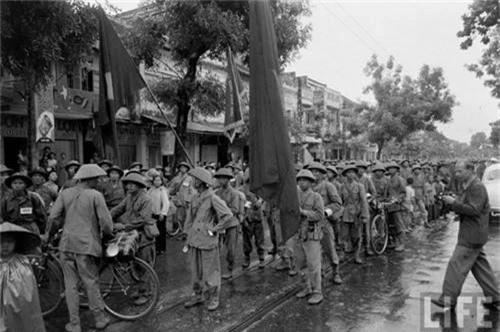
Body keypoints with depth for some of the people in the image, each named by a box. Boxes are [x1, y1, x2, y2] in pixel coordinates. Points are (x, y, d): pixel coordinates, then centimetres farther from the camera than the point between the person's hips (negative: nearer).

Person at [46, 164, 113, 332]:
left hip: (66, 244, 4)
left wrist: (49, 235, 17)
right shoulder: (95, 195, -8)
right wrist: (107, 234, 10)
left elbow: (53, 218, 0)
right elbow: (106, 222, -10)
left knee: (71, 285, 11)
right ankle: (100, 318, 22)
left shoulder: (65, 194, 3)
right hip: (87, 245, -3)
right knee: (91, 283, 9)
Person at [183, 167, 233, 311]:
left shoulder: (213, 198, -14)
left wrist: (214, 230, -12)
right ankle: (198, 295, 33)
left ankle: (214, 298, 21)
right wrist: (188, 236, 13)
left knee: (210, 270, 5)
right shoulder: (194, 198, 7)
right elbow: (189, 217, 16)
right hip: (194, 240, 7)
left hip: (208, 241, -7)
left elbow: (228, 216, -17)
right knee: (195, 270, 16)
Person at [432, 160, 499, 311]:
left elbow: (474, 210, -24)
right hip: (472, 235, 10)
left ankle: (448, 298, 2)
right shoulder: (468, 187, 15)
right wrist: (451, 203, 2)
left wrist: (454, 202, -22)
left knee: (457, 264, -6)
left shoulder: (478, 187, -16)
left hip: (472, 236, -10)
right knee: (480, 266, 16)